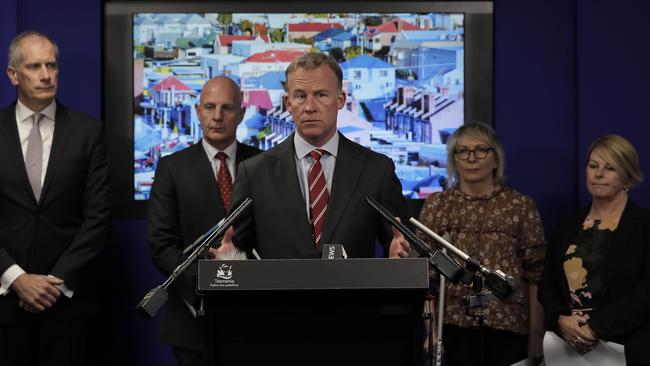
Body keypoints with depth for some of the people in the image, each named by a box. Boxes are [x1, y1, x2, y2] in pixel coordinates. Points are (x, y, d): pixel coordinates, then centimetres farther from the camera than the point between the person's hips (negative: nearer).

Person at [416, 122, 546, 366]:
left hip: (508, 324, 0)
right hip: (455, 323, 1)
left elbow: (535, 274, 4)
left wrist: (536, 335, -1)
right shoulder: (436, 205, 8)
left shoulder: (521, 205, 5)